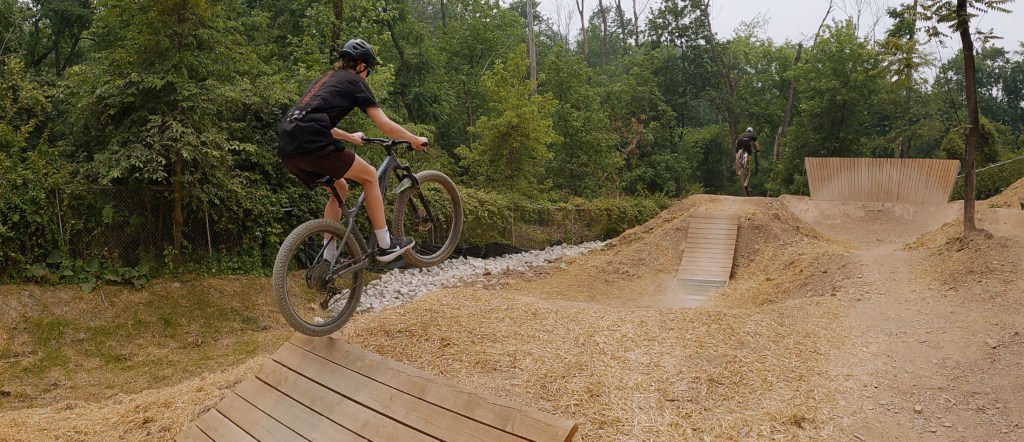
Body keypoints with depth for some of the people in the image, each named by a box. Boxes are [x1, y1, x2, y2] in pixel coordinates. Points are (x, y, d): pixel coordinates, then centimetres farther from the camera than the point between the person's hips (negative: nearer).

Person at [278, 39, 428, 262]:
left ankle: (328, 259, 20)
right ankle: (385, 245, 11)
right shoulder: (355, 82, 8)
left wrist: (350, 137, 56)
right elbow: (386, 126, 3)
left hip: (287, 148, 8)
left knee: (339, 189, 24)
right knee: (370, 175, 10)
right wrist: (416, 140, 19)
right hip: (312, 144, -8)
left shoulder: (324, 79, 31)